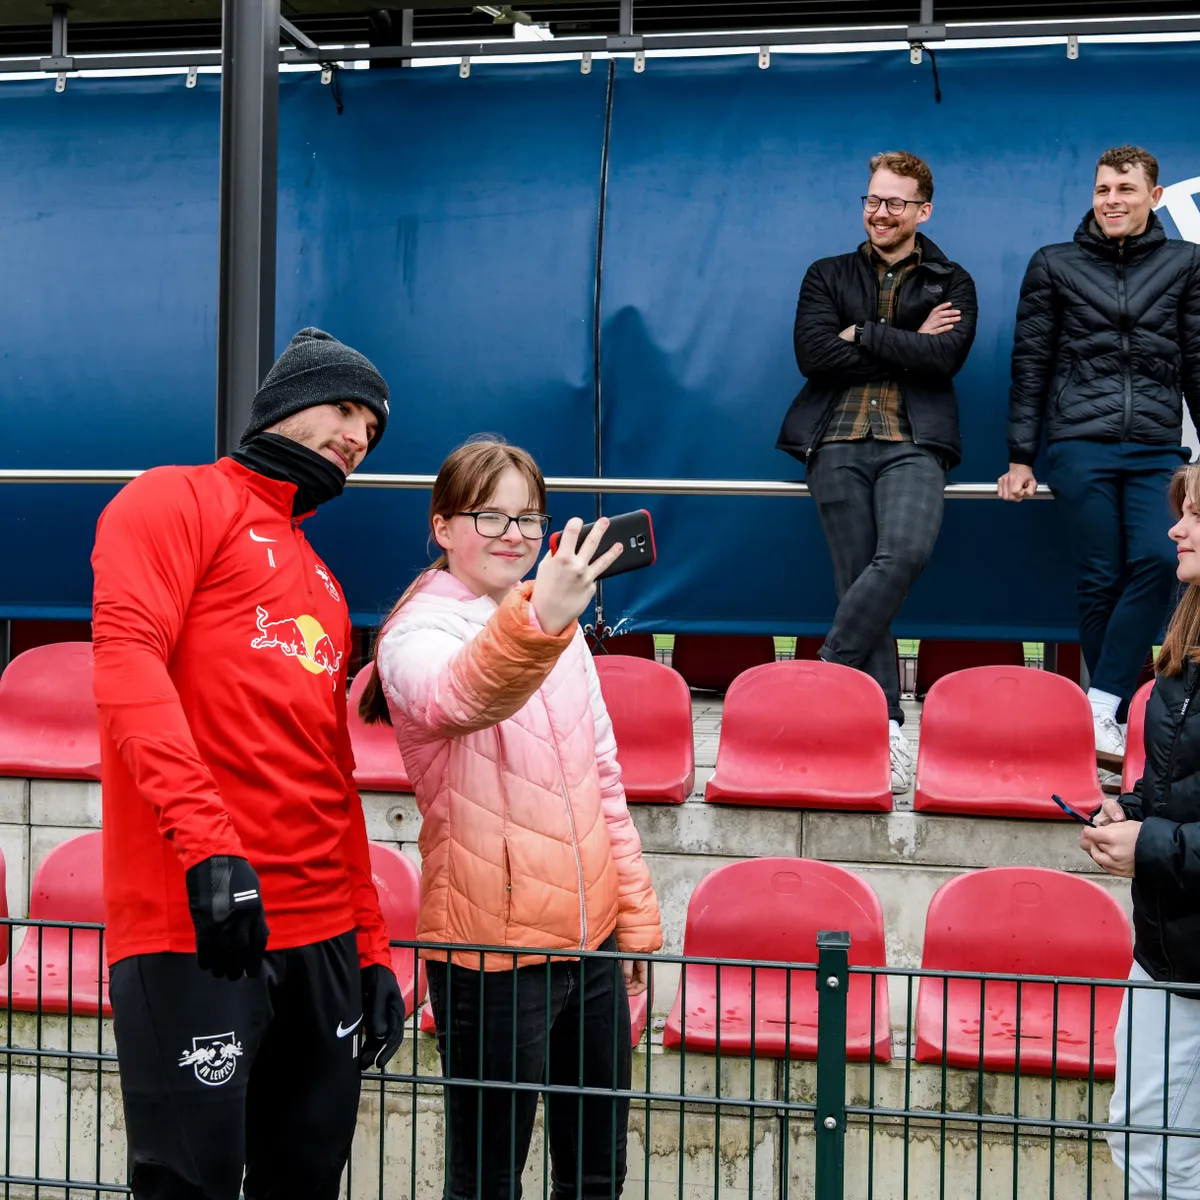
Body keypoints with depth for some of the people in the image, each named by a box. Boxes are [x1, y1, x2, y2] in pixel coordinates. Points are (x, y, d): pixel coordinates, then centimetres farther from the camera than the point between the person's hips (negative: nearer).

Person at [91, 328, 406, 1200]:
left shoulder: (321, 581, 24)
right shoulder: (178, 500, 3)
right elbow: (127, 659, -14)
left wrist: (371, 946, 18)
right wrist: (208, 841, -24)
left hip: (321, 935, 8)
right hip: (193, 929, -7)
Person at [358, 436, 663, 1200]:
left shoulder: (560, 622, 11)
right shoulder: (417, 635, -10)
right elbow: (459, 695, -35)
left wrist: (636, 912, 15)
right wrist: (536, 621, -55)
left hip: (590, 936, 6)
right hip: (493, 951, -6)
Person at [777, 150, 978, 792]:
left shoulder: (950, 282, 16)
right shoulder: (828, 276, 18)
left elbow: (945, 358, -3)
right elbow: (813, 355, 1)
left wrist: (862, 336, -3)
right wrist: (907, 344, 0)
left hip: (912, 442, -1)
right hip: (838, 441, 1)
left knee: (906, 551, -28)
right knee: (858, 580, -8)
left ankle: (825, 674, -20)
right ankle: (885, 729, -9)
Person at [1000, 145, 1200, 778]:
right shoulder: (1054, 265, 10)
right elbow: (1030, 365, 9)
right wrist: (1020, 458, 4)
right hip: (1080, 446, -1)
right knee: (1101, 581, -3)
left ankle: (1101, 709, -17)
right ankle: (1113, 722, 6)